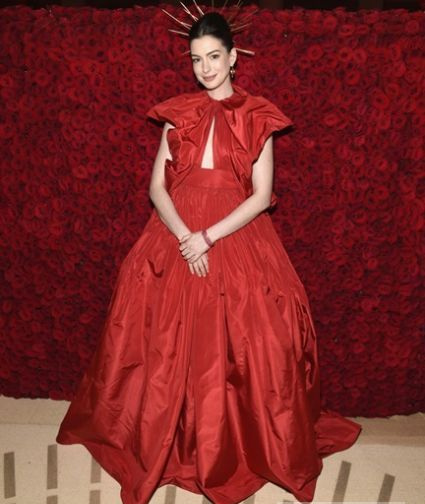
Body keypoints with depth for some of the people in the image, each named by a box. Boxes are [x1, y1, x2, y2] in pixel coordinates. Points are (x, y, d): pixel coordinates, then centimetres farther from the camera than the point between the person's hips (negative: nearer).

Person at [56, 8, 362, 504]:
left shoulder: (257, 117, 3)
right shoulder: (176, 114, 9)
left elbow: (262, 195, -4)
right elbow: (157, 187, 3)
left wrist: (209, 237, -16)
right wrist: (185, 237, -14)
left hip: (236, 237, -2)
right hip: (175, 235, 2)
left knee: (241, 348, -1)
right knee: (171, 347, 4)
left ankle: (243, 445, 21)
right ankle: (171, 443, 25)